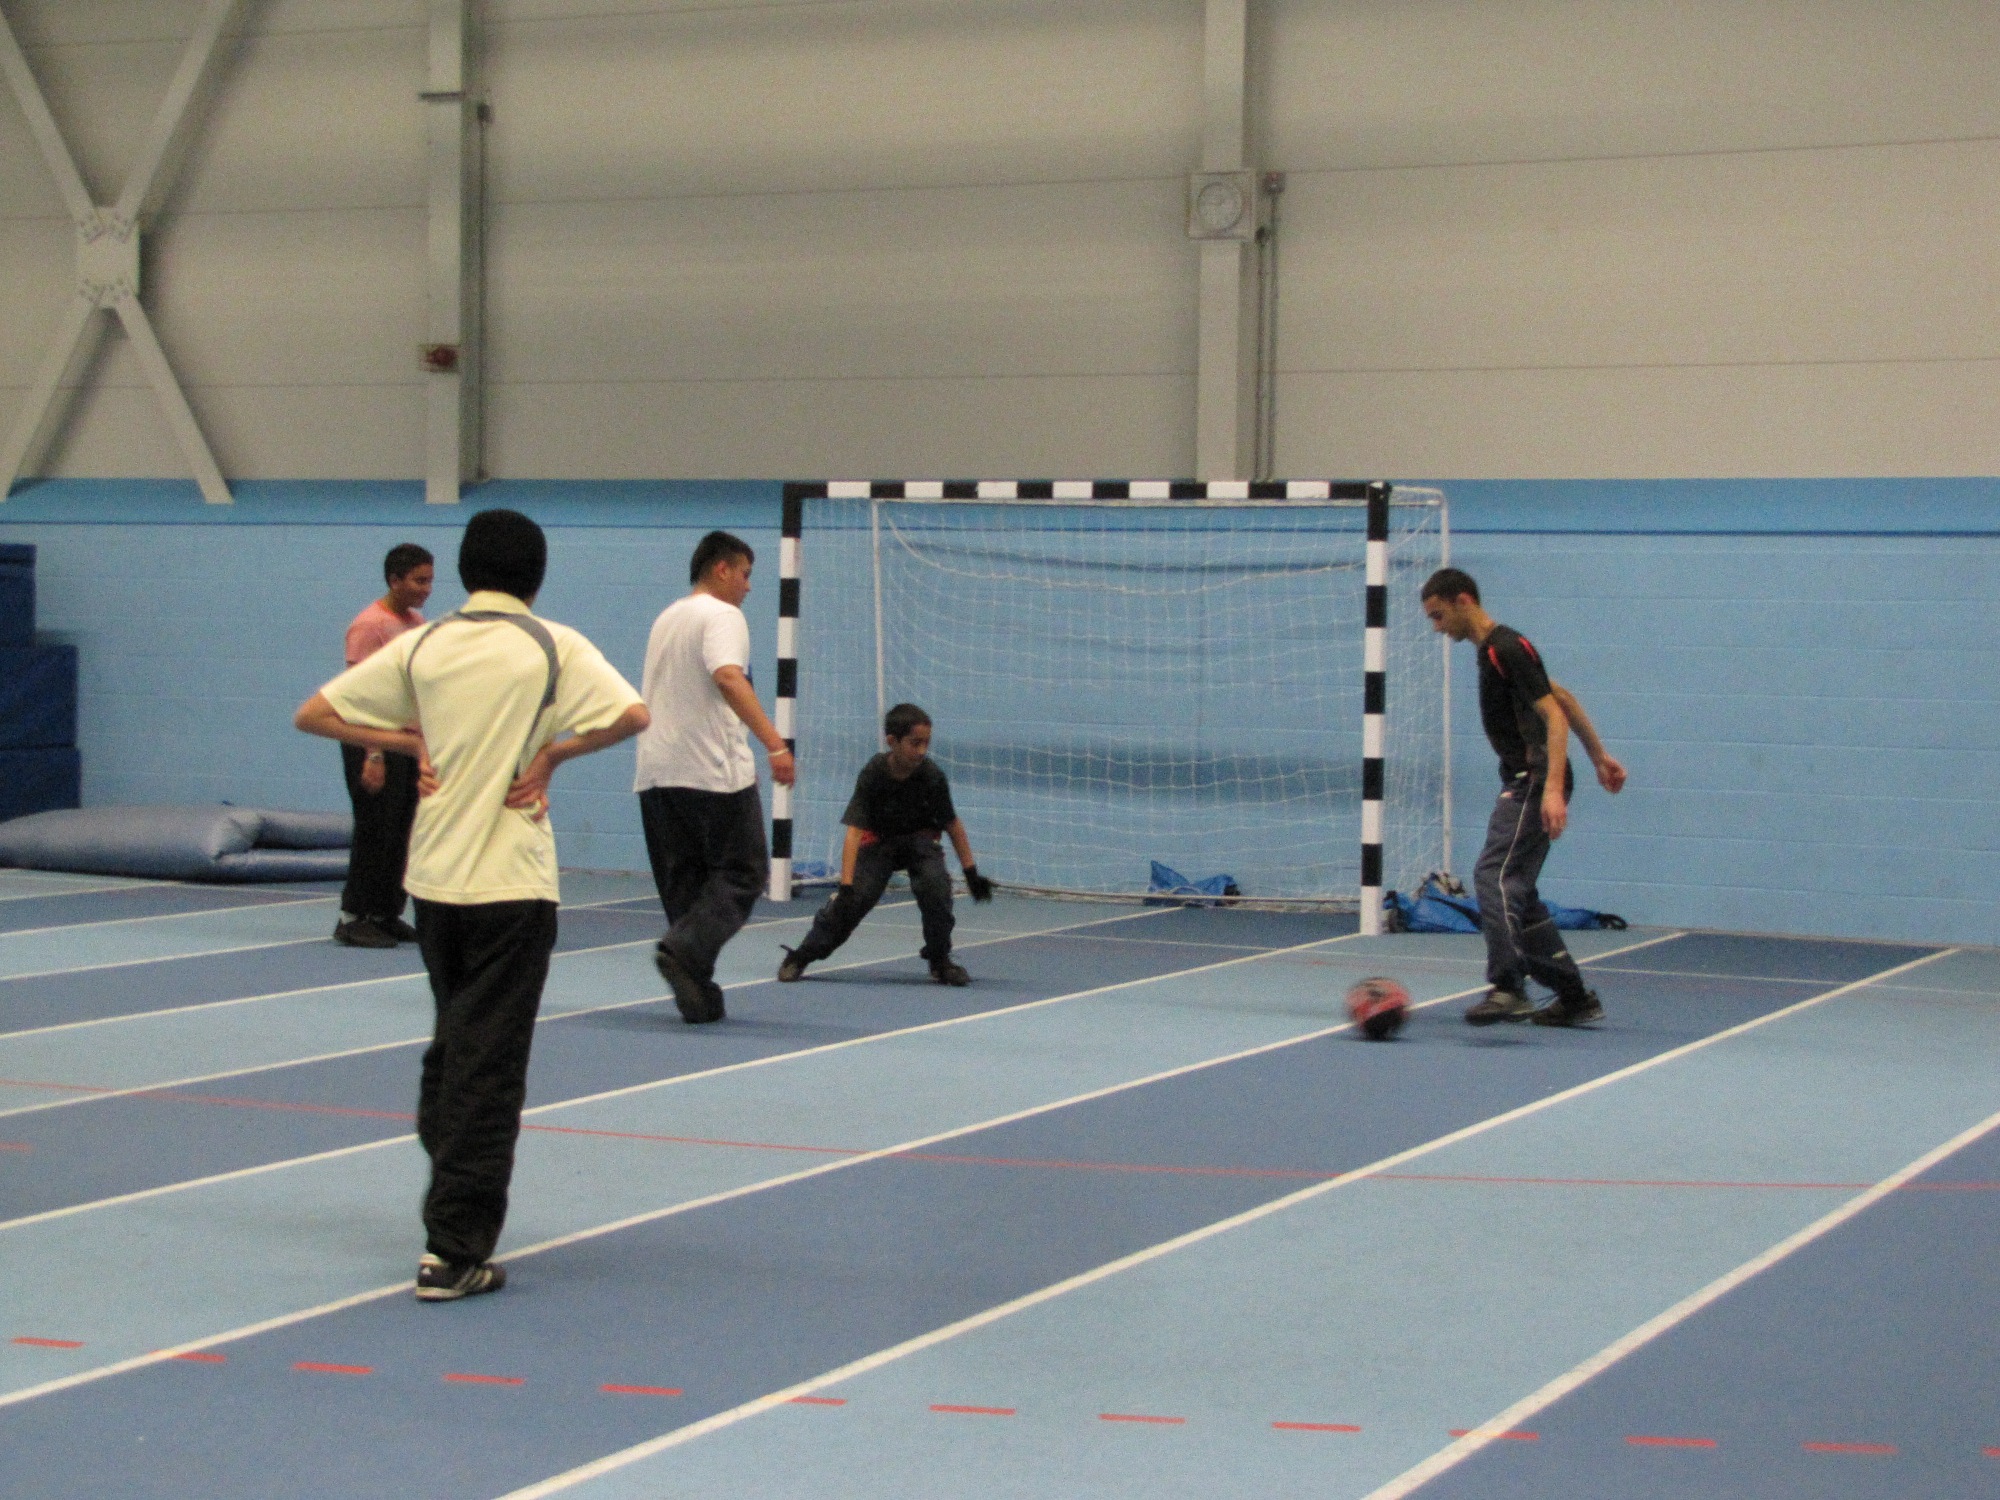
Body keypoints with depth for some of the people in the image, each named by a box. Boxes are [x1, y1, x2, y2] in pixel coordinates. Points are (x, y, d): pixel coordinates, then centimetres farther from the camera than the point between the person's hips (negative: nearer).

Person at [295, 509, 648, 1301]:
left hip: (432, 877, 4)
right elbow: (632, 715, -17)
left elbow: (314, 714, 5)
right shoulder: (554, 647, -5)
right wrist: (555, 750, -6)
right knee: (488, 1066, -2)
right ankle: (454, 1252, -4)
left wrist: (409, 743, 5)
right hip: (512, 881, -4)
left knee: (452, 1045, 21)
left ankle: (451, 1199, 28)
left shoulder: (421, 645, 5)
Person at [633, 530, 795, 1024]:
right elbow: (729, 677, -26)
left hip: (656, 774, 8)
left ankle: (697, 994, 6)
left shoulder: (665, 618, 19)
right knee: (742, 873, 0)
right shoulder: (721, 616, -8)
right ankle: (684, 949, -19)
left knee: (683, 883, 9)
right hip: (714, 772, -8)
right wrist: (774, 743, -33)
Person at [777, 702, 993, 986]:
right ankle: (800, 957, 0)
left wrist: (971, 872, -4)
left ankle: (940, 961, -5)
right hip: (878, 840, -1)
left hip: (919, 838, 1)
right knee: (855, 897, -18)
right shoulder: (873, 774, -27)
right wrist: (846, 886, -36)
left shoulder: (932, 775, -22)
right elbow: (854, 832, -29)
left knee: (935, 884, -26)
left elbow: (953, 825, -7)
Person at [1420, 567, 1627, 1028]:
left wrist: (1552, 788, -29)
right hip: (1523, 782, 11)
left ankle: (1508, 986, -31)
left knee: (1494, 876, -21)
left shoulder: (1507, 649, -14)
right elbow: (1564, 697, 25)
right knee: (1516, 890, 12)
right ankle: (1575, 997, 17)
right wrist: (1599, 756, 28)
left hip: (1534, 781, -11)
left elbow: (1555, 716, -20)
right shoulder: (1493, 651, 17)